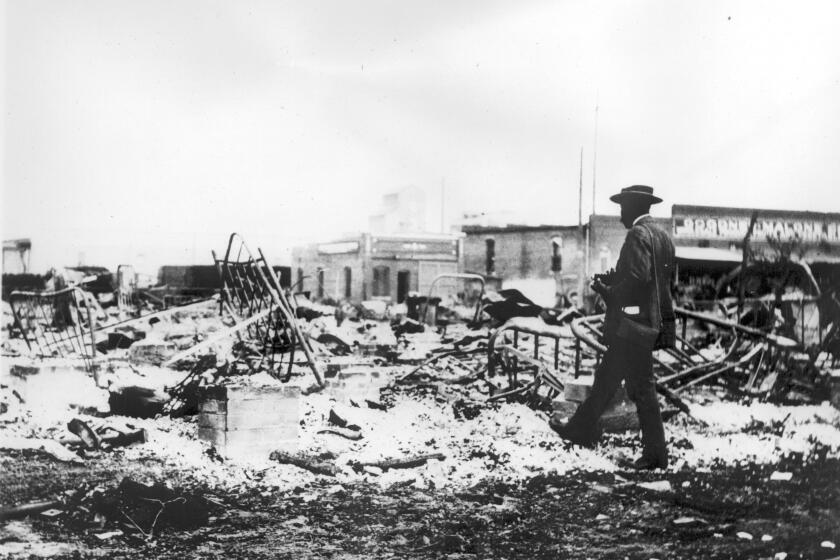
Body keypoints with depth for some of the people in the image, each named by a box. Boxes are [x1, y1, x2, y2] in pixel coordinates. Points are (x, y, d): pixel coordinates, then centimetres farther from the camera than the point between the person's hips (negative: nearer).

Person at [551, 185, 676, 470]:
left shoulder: (638, 234, -15)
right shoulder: (662, 236, 14)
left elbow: (638, 276, -26)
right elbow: (668, 281, 17)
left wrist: (609, 292, -14)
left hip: (632, 323, -9)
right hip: (650, 321, 9)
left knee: (641, 388, -3)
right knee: (606, 377, 16)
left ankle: (655, 454, 4)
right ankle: (582, 428, 27)